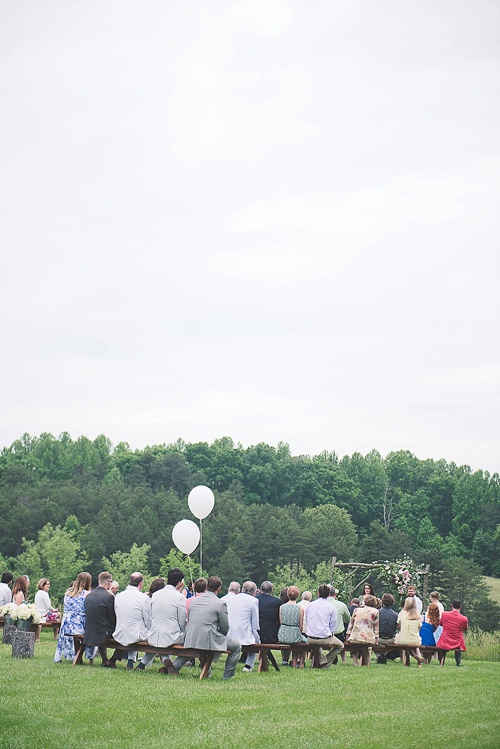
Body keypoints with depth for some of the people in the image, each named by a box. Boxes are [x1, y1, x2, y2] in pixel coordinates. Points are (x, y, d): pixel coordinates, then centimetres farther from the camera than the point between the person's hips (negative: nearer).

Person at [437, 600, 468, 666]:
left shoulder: (444, 614, -8)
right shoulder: (464, 619, -12)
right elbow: (465, 630, 7)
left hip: (444, 643, 0)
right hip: (457, 644, 0)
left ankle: (441, 661, 24)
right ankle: (458, 663, 33)